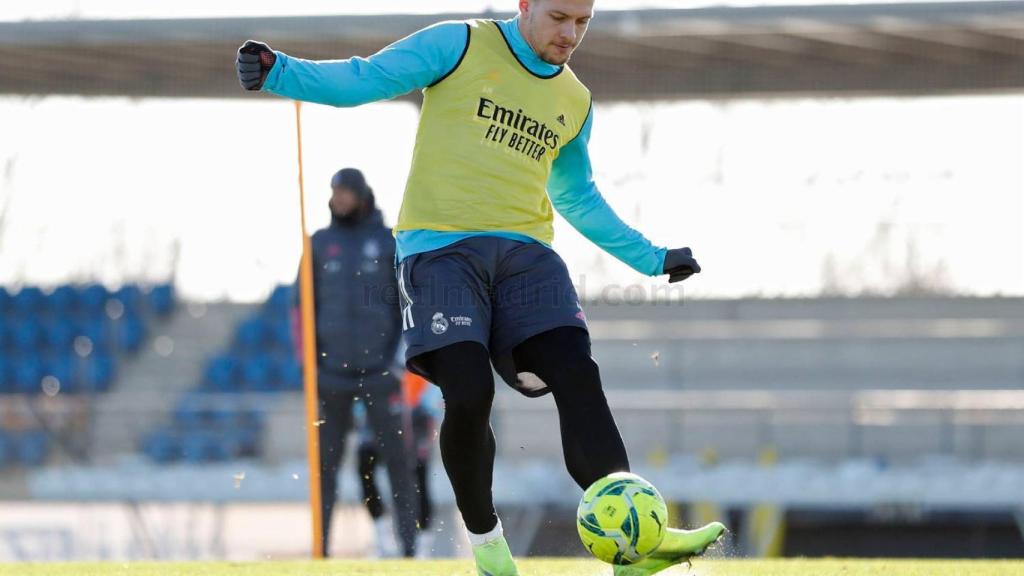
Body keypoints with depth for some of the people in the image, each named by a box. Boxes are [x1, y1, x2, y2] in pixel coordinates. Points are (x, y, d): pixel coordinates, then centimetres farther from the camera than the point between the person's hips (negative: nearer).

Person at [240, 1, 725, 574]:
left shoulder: (575, 103, 18)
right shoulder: (461, 47, 2)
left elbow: (578, 197, 32)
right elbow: (363, 80, -1)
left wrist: (651, 258, 31)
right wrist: (277, 72, -17)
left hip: (523, 251, 4)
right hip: (440, 247, -4)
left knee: (578, 378, -17)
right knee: (469, 394, -20)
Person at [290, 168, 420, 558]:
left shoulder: (390, 243, 1)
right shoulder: (320, 244, 7)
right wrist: (309, 361, 3)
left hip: (379, 371, -2)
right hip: (332, 374, 2)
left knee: (397, 458, -4)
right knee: (325, 462, 2)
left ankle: (409, 544, -2)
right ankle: (320, 547, 4)